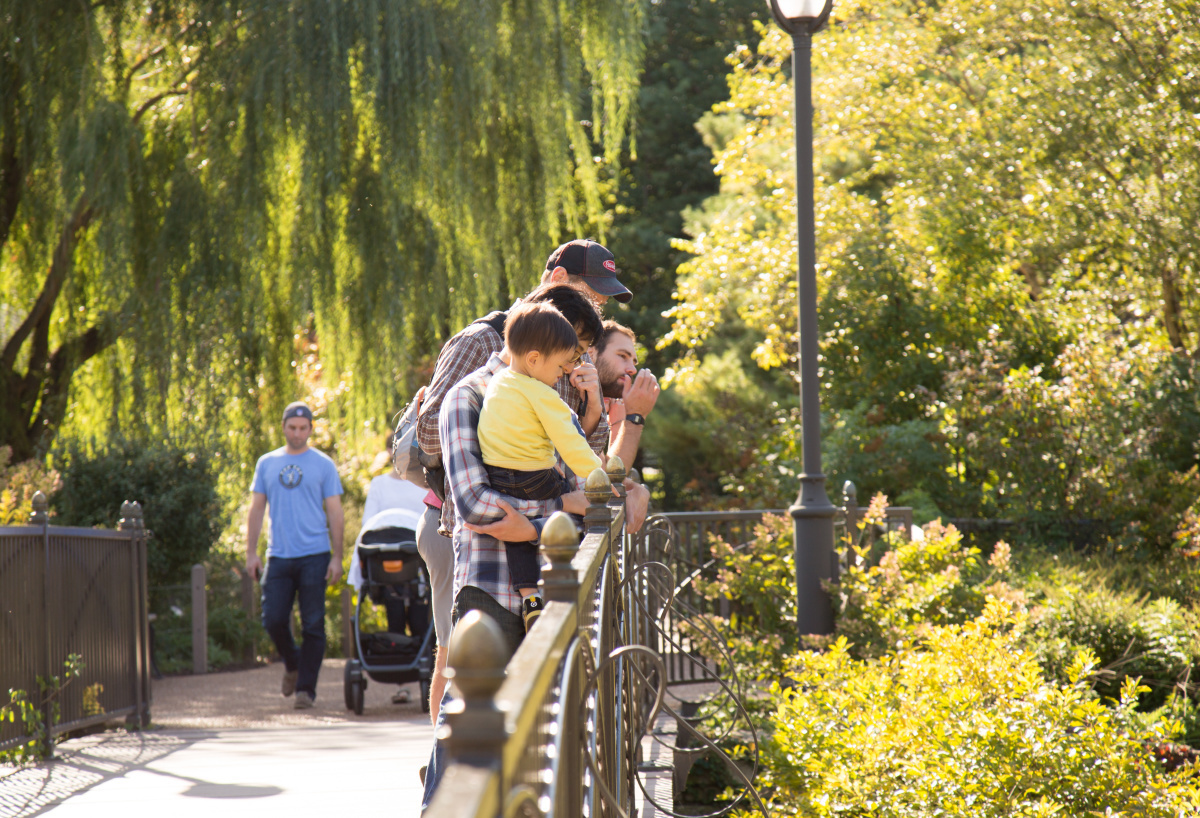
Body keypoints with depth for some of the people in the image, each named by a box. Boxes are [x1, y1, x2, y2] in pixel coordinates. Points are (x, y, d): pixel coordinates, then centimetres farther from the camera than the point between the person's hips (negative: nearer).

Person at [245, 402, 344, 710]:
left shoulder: (323, 464, 5)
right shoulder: (267, 463, 12)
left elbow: (334, 512, 4)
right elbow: (256, 509, 13)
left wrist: (337, 557, -3)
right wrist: (251, 552, 4)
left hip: (314, 556, -2)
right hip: (278, 555, 2)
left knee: (312, 625, -3)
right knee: (273, 620, -2)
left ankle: (306, 687, 3)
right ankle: (292, 664, 25)